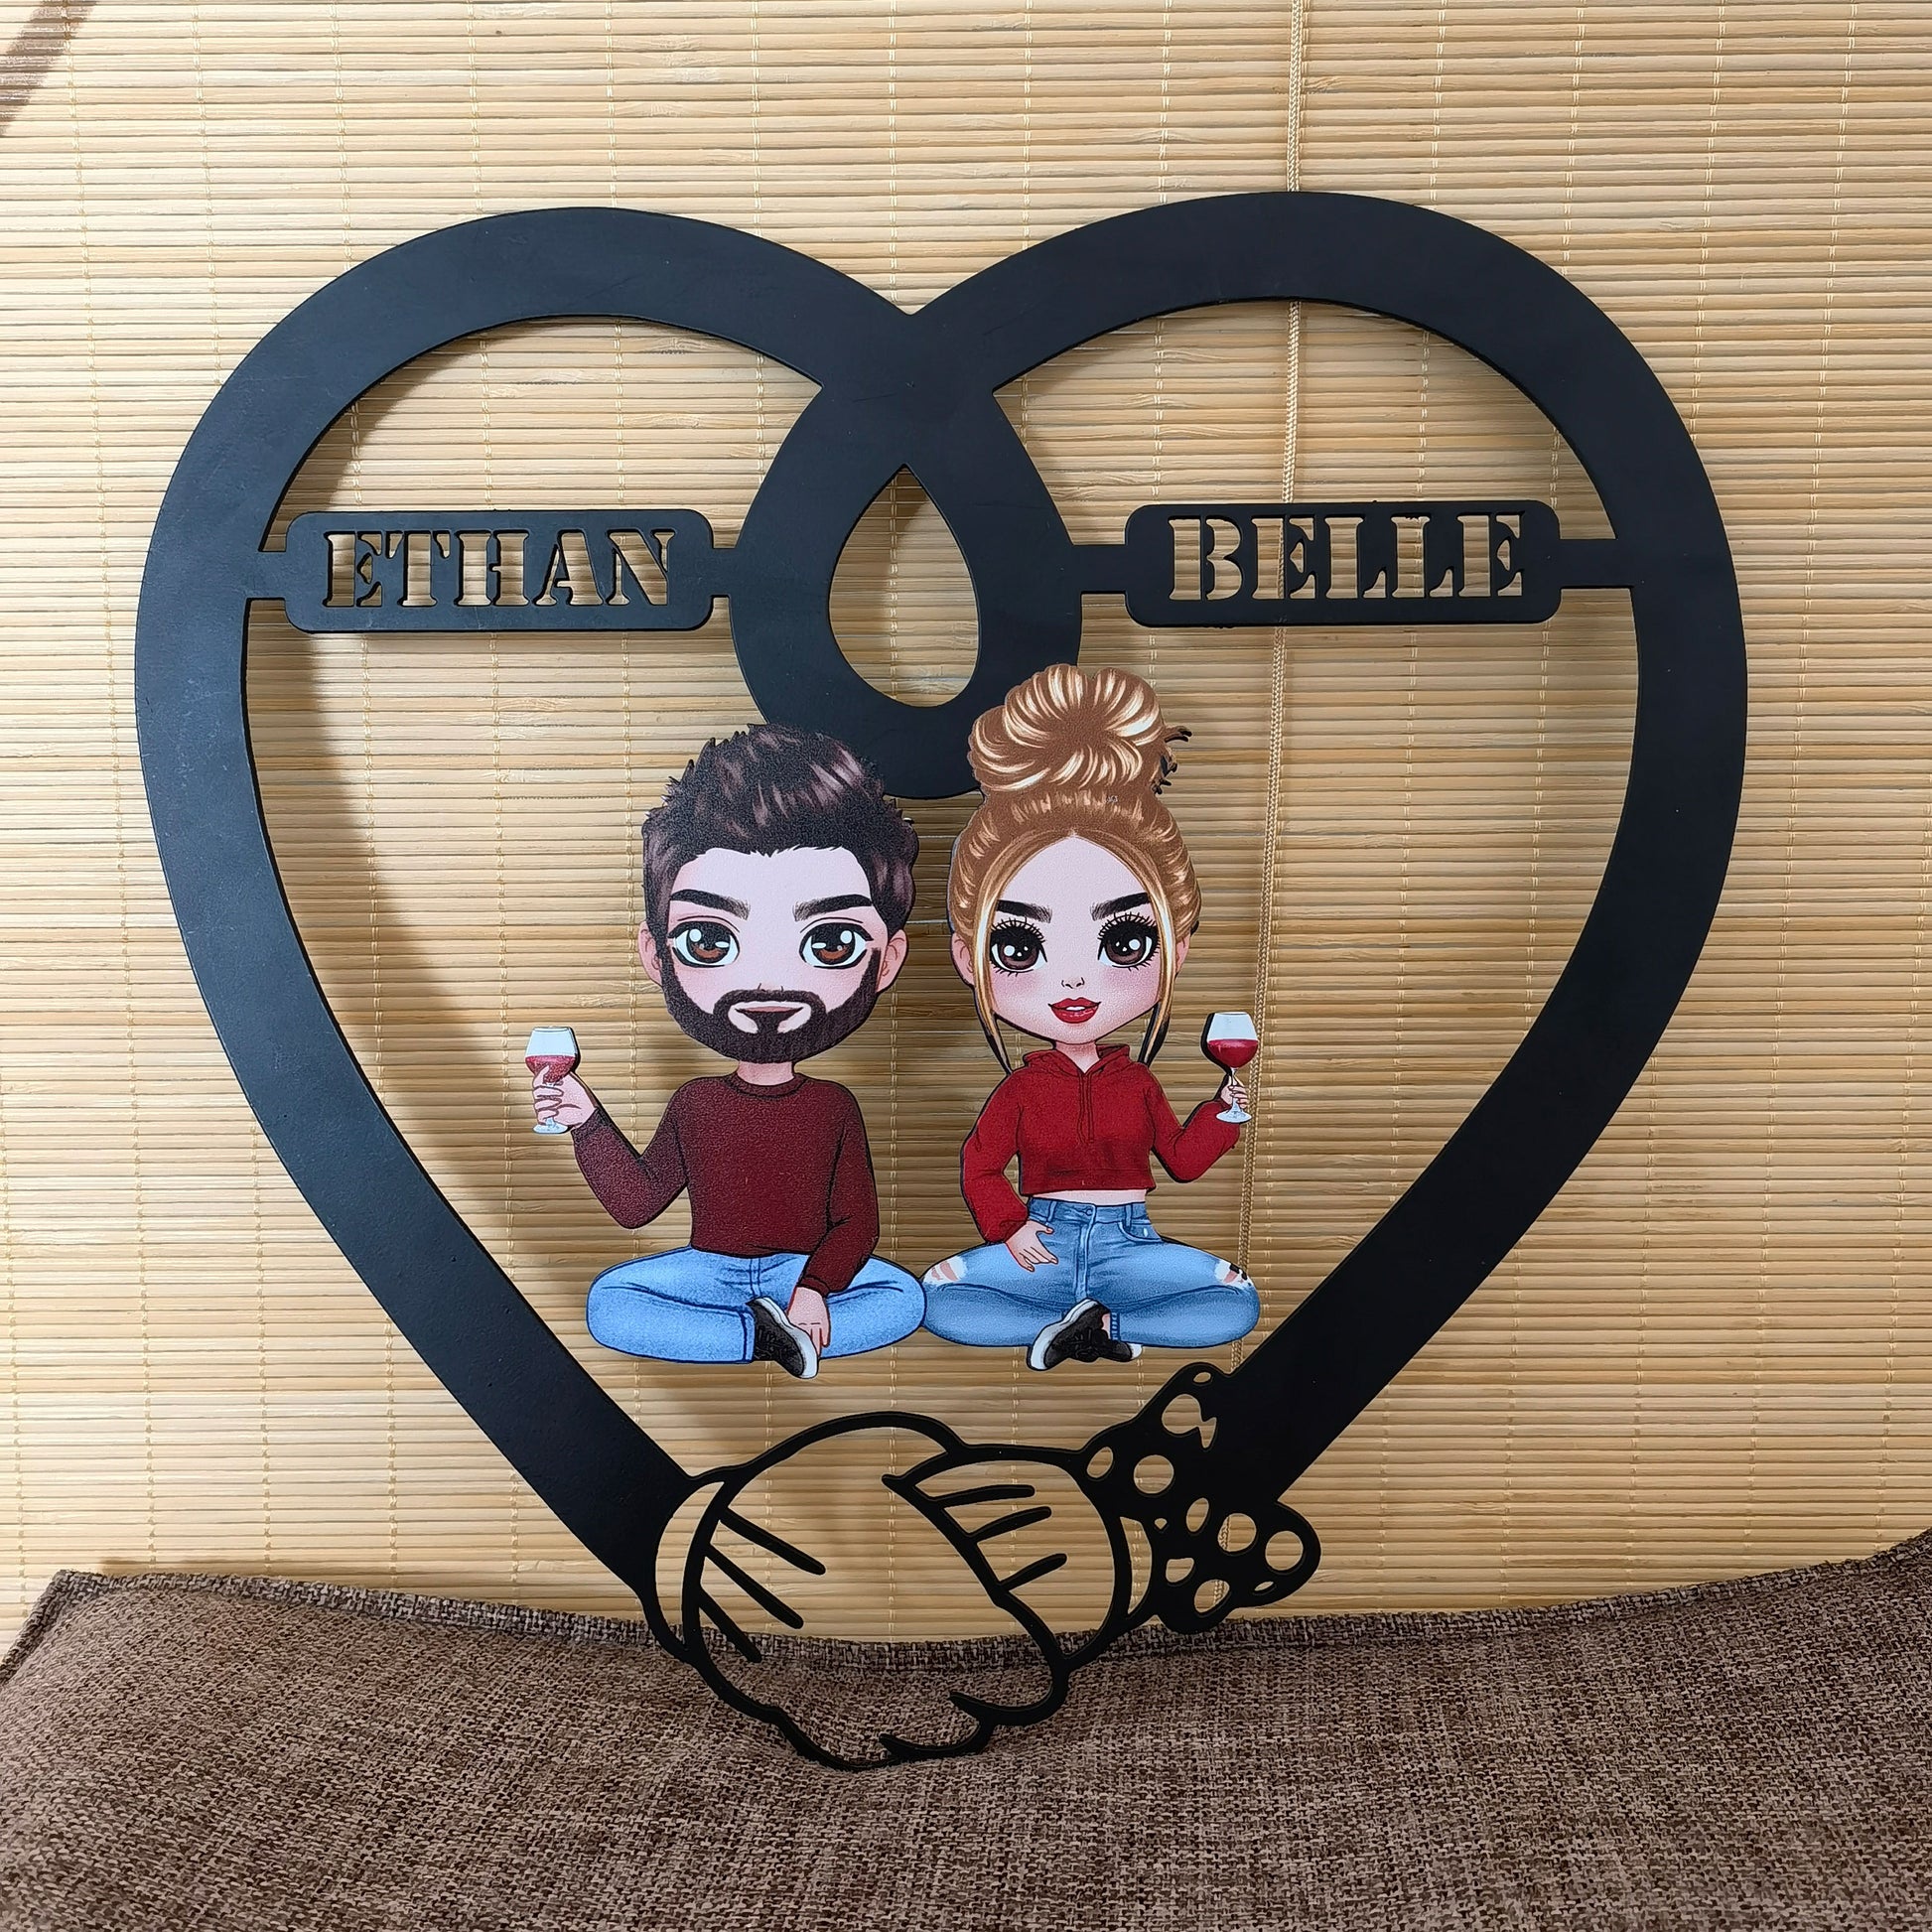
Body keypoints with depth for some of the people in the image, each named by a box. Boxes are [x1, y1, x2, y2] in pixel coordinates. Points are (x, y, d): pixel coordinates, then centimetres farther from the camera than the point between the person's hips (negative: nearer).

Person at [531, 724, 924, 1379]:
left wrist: (817, 1285, -23)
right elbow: (637, 1203, 1)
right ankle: (768, 1337, -26)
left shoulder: (833, 1108, -7)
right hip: (709, 1268, 2)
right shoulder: (694, 1105, -3)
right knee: (607, 1300, -23)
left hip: (803, 1269, -1)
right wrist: (590, 1124, -10)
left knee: (902, 1296, -22)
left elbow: (856, 1219, -6)